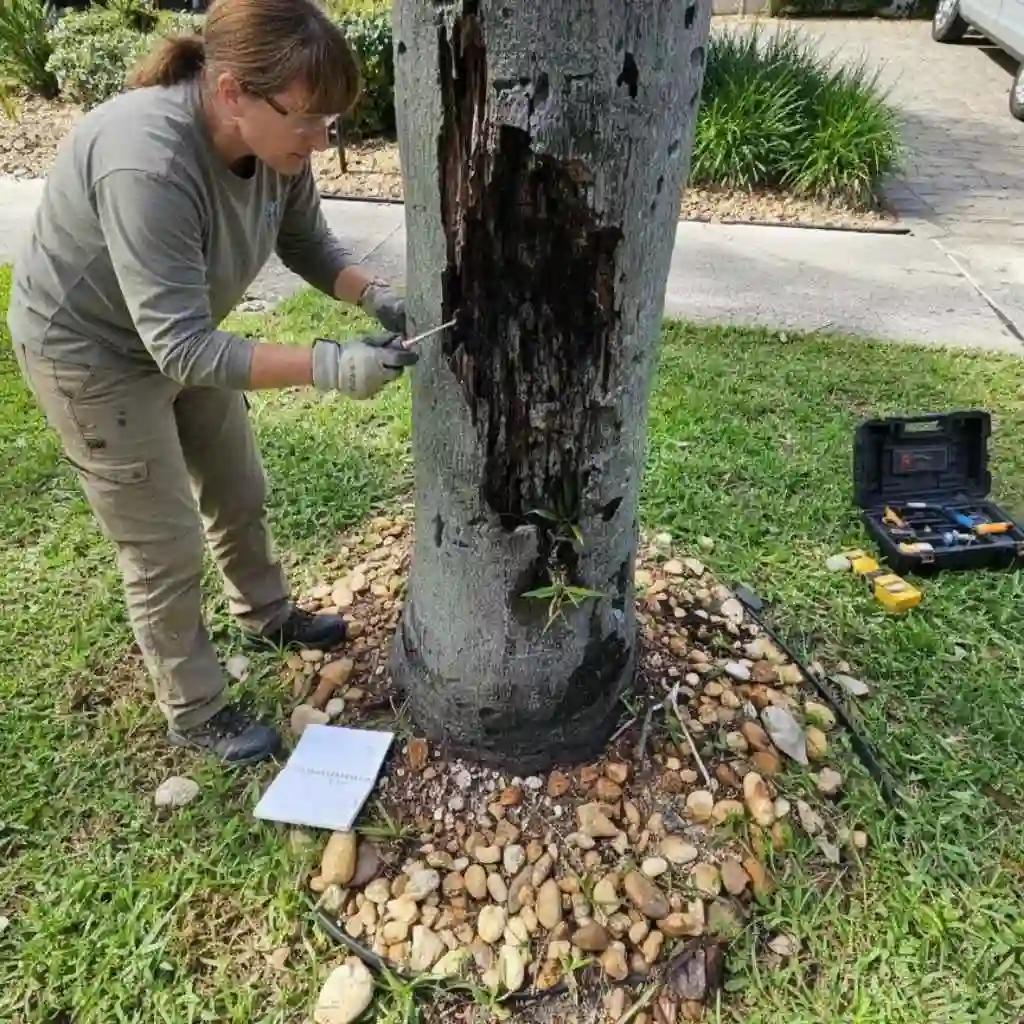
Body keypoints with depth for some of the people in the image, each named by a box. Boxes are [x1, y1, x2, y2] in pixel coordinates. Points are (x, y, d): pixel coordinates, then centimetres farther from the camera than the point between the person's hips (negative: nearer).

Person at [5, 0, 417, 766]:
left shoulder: (274, 140, -16)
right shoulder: (148, 164, -38)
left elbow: (308, 244, -2)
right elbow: (183, 347, -38)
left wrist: (375, 296, -20)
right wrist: (328, 366, -42)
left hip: (181, 336, 7)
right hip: (93, 353, -7)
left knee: (241, 494, 20)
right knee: (165, 549, 1)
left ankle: (267, 615, 46)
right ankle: (195, 714, 22)